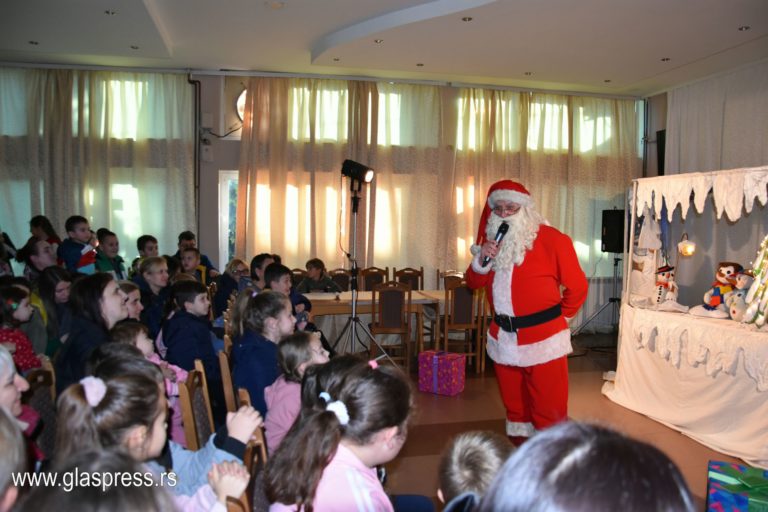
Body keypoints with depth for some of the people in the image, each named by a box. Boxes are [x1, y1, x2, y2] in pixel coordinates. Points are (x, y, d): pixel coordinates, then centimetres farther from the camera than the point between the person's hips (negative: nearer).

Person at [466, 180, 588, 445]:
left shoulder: (551, 240, -9)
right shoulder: (493, 239, 9)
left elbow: (577, 286, -3)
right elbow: (474, 282, 10)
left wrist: (558, 317, 7)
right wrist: (482, 259, -10)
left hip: (543, 339, -6)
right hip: (502, 336, 6)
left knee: (549, 410, -1)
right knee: (514, 405, 17)